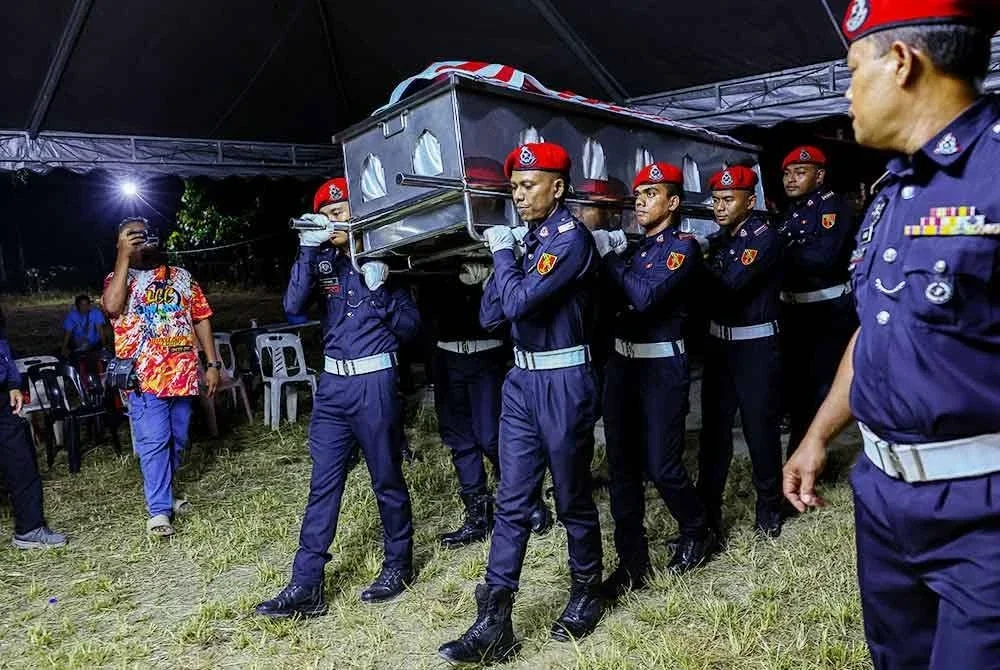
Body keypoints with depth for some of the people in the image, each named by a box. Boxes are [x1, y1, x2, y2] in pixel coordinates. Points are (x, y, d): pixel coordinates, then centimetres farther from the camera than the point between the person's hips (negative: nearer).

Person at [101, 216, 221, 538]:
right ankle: (159, 509, 1)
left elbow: (201, 319, 12)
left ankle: (163, 491, 32)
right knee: (154, 443, -6)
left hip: (183, 374, 4)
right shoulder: (119, 278, 4)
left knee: (177, 440, 13)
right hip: (145, 377, -3)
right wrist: (124, 257, -15)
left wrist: (213, 363, 5)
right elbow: (112, 306, -19)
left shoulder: (182, 277, 12)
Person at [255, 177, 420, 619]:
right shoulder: (326, 260, 9)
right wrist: (307, 251, -14)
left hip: (375, 382, -4)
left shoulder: (382, 257, -1)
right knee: (322, 485, 5)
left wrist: (381, 289, -18)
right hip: (332, 383, 4)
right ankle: (305, 587, 10)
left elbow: (410, 328, -5)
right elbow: (293, 306, -7)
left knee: (386, 480, 8)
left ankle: (398, 565, 26)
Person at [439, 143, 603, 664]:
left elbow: (520, 302, -23)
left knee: (572, 497, 9)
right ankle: (494, 624, 13)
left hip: (562, 381, -7)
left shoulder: (571, 237, -12)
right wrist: (502, 258, -1)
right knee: (511, 501, 7)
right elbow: (491, 316, 9)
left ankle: (586, 595, 32)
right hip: (521, 379, 8)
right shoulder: (526, 239, 11)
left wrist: (501, 253, -8)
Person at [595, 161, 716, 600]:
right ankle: (632, 562, 16)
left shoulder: (683, 246, -6)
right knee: (621, 462, 5)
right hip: (621, 362, 7)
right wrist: (604, 255, -5)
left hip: (662, 367, -6)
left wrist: (608, 254, -13)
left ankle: (697, 533, 28)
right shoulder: (632, 246, 15)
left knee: (661, 465, -1)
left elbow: (644, 296, -21)